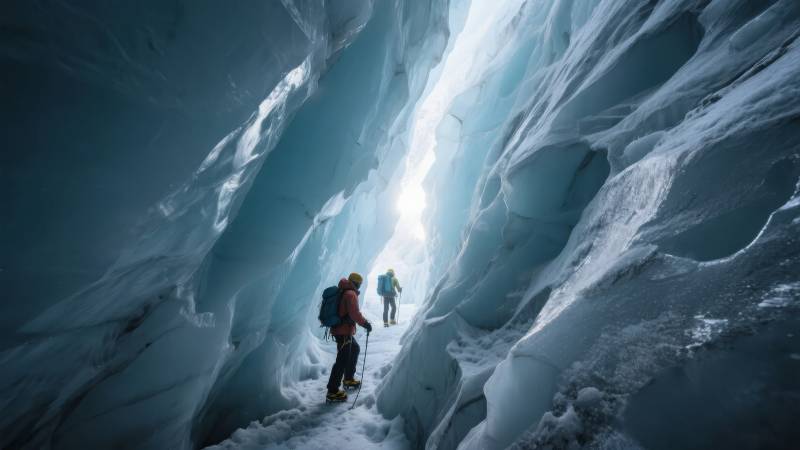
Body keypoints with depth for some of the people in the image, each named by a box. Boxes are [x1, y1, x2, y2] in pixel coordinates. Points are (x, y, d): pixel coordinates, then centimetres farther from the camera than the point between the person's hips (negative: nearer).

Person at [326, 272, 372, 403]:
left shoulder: (342, 292, 11)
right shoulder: (351, 294, -17)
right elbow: (354, 313, -26)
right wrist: (365, 323, -18)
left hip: (340, 329, 10)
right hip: (344, 331, -10)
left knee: (355, 349, 24)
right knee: (342, 360, -6)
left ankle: (348, 379, 34)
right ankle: (332, 392, -2)